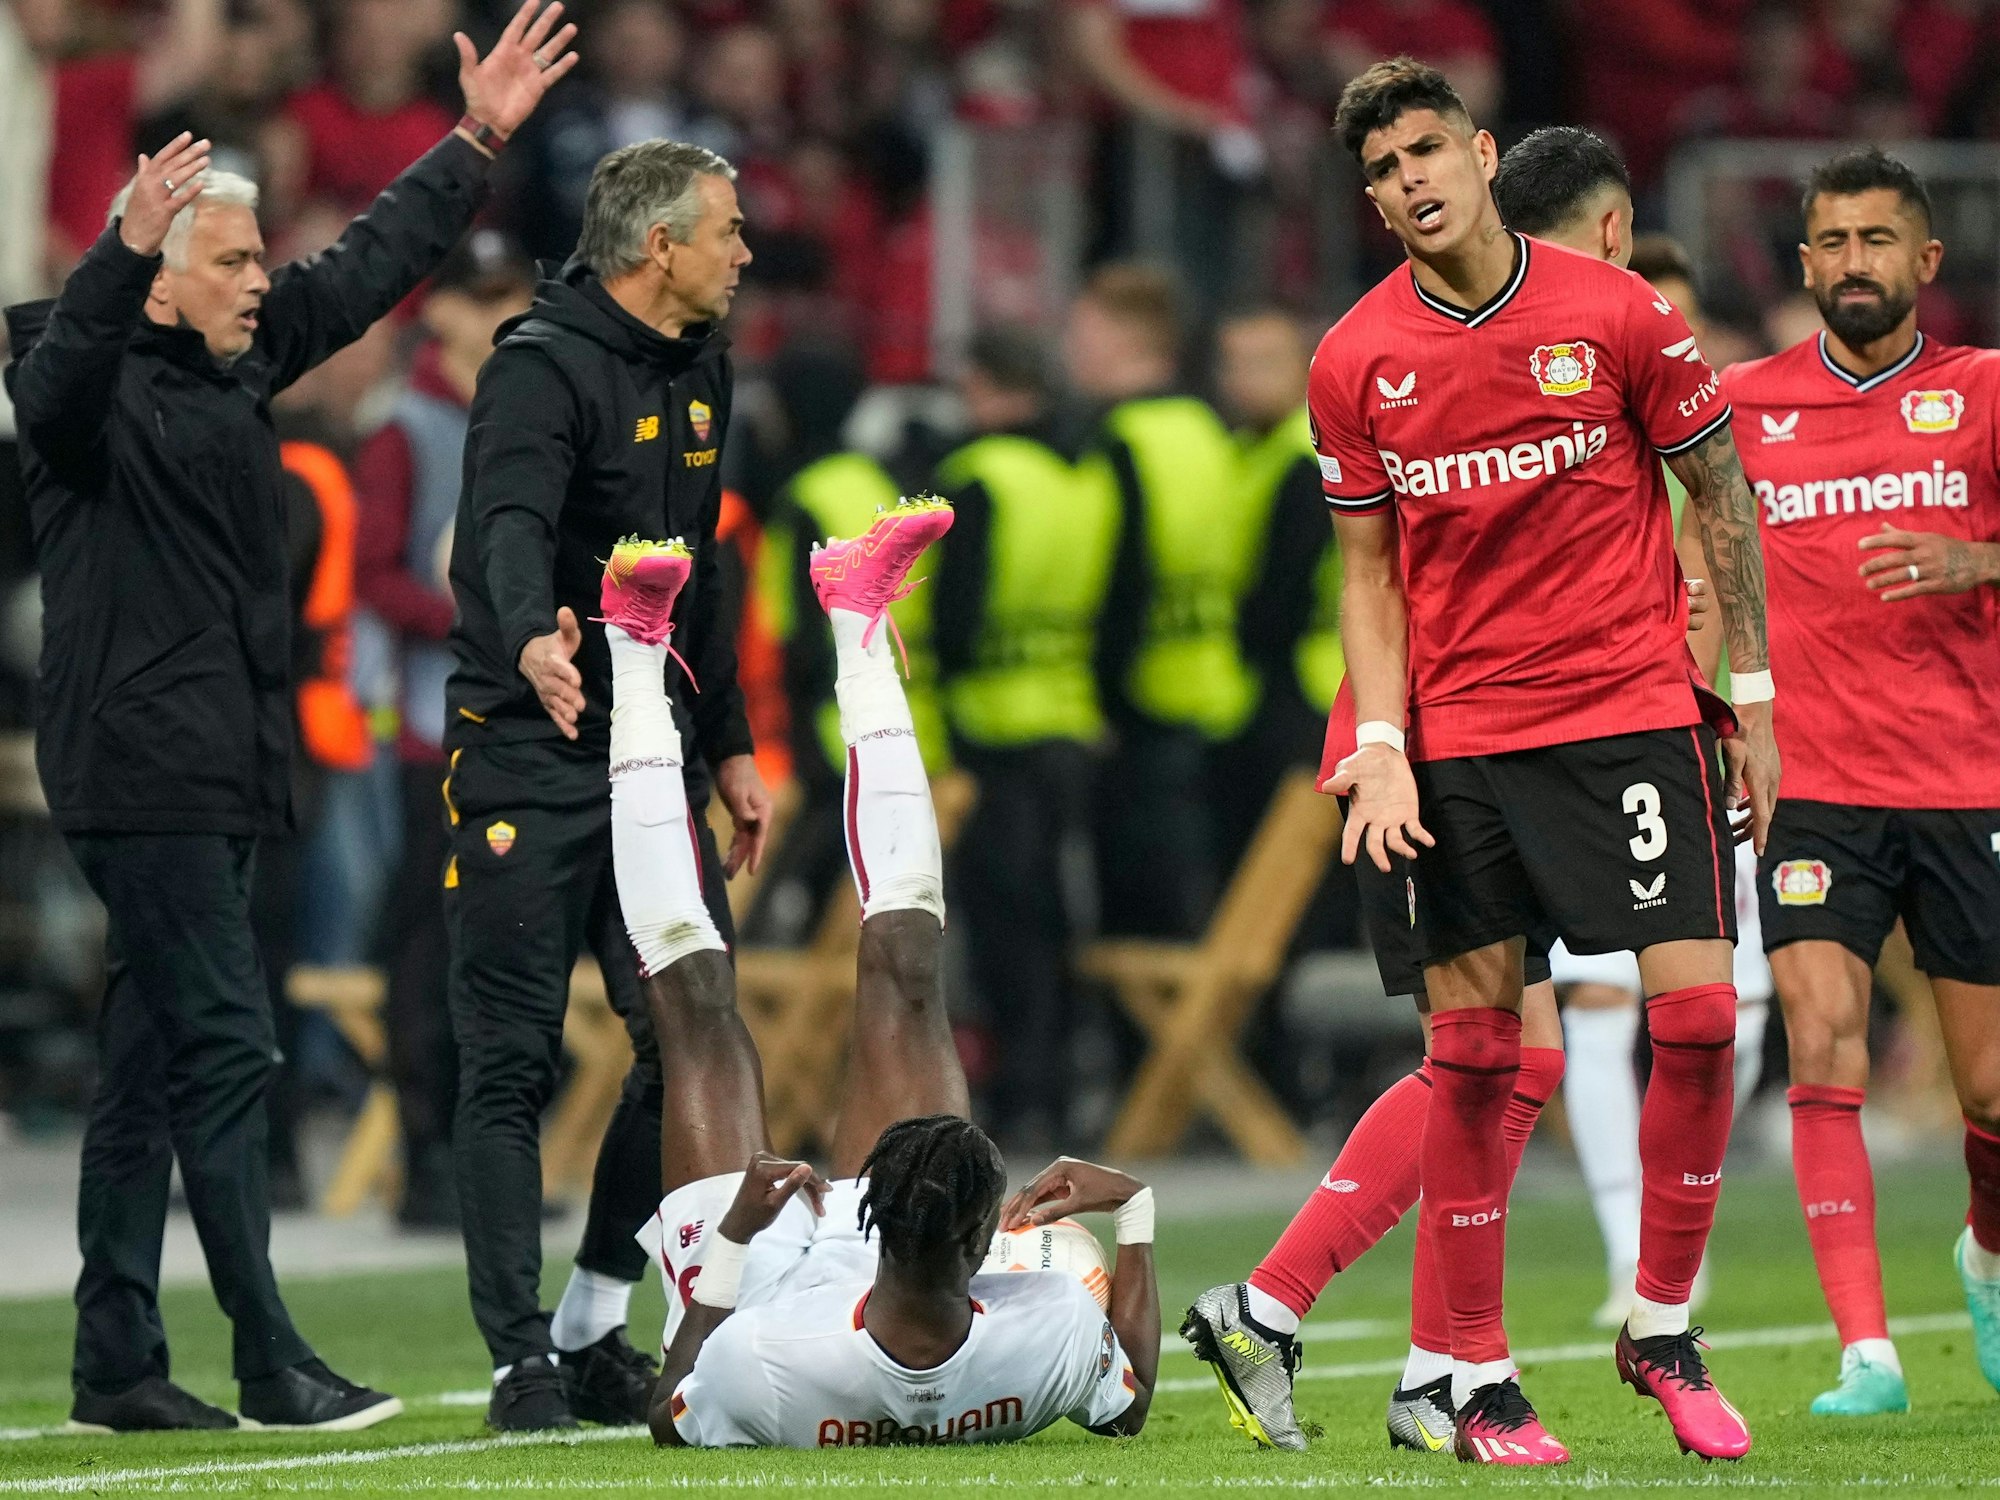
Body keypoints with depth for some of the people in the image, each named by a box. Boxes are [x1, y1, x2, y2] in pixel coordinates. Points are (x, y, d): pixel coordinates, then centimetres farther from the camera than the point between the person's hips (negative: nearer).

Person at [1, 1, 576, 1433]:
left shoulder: (240, 364, 13)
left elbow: (368, 268, 23)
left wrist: (478, 139, 25)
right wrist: (126, 250, -49)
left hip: (228, 774, 9)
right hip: (138, 768, -9)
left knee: (151, 1066, 10)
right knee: (226, 1050, -10)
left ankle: (116, 1365, 14)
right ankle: (272, 1365, -9)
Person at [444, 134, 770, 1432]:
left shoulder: (700, 372, 14)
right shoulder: (543, 368, -13)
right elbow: (512, 525, -31)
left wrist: (730, 746, 22)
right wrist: (532, 639, -51)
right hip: (526, 757, -7)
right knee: (512, 1068, -4)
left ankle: (595, 1332, 12)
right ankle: (523, 1359, 1)